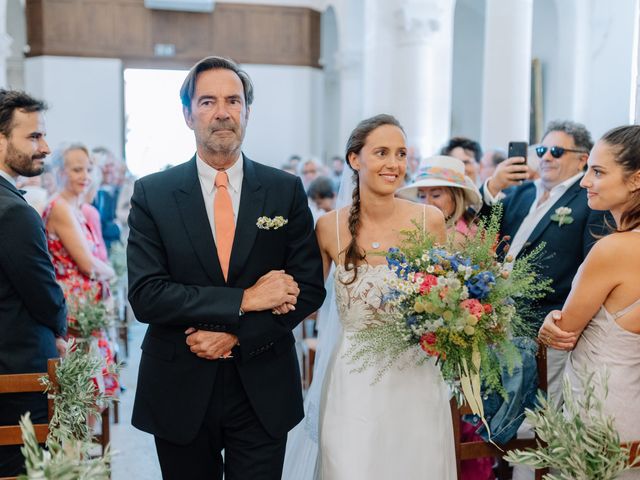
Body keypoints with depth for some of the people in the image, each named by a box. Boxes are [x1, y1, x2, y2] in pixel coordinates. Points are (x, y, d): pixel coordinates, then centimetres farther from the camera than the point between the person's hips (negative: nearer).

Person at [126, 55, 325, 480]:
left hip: (263, 393, 0)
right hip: (179, 392, 0)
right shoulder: (152, 193, -4)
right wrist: (243, 301, -19)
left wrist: (235, 335, -14)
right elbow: (145, 295, -12)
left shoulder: (286, 190, -1)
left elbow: (310, 289, -3)